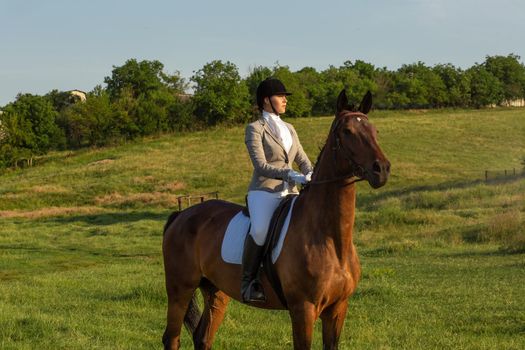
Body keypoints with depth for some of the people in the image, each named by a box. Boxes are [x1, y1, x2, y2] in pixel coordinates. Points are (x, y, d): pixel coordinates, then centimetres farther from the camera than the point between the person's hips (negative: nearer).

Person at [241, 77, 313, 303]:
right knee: (260, 231, -35)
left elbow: (302, 160, 17)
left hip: (289, 193, 6)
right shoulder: (255, 129, -1)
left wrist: (311, 174, -7)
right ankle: (247, 282, -19)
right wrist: (290, 175, -24)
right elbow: (261, 165, -11)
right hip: (264, 192, -6)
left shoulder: (289, 129, 20)